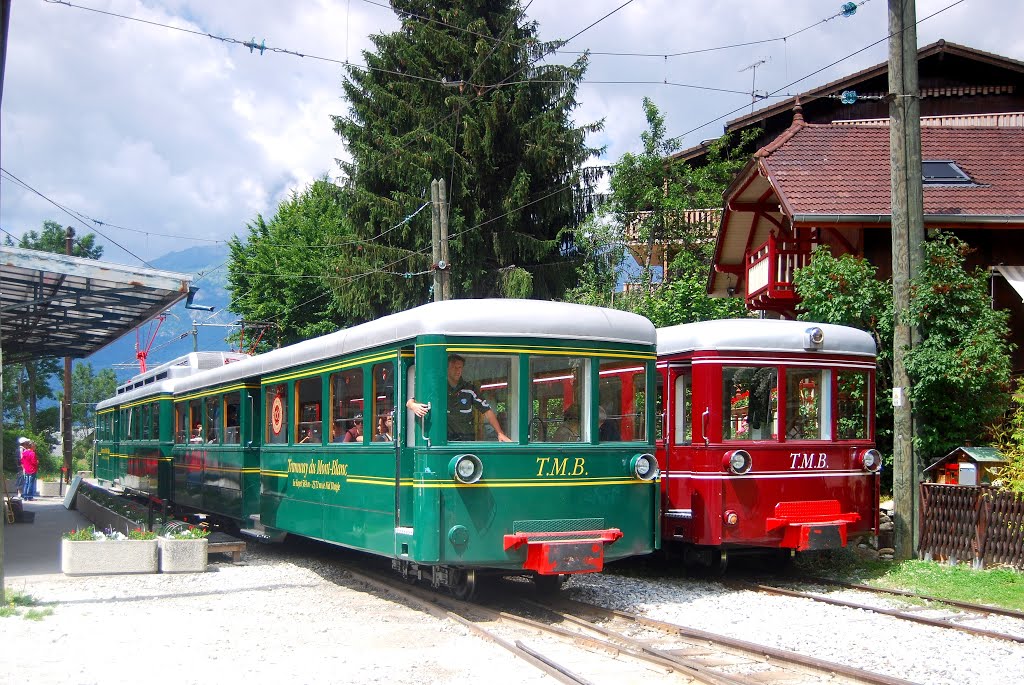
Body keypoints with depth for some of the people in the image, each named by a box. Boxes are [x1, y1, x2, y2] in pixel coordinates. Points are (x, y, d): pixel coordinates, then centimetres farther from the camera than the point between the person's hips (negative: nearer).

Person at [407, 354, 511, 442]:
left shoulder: (469, 390, 8)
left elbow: (487, 411, 8)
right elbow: (410, 402, 2)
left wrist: (500, 433, -1)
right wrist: (414, 406, -25)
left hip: (467, 439, 1)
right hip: (444, 439, -1)